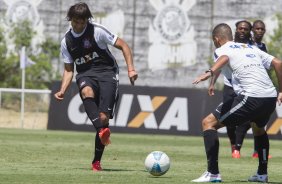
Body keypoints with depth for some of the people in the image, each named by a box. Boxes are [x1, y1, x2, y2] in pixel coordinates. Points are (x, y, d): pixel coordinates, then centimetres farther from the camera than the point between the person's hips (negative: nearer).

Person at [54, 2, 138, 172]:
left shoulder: (97, 31, -4)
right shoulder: (66, 42, 9)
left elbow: (123, 45, 0)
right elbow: (69, 69, 17)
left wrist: (131, 69, -11)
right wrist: (62, 91, 2)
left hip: (106, 72, -3)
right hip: (85, 75, 3)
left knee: (103, 116, -15)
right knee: (87, 92, -37)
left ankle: (97, 162, -3)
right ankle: (102, 131, -53)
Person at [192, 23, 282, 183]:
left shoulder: (223, 49, 7)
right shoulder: (252, 48, 27)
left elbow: (224, 58, -18)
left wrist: (210, 73, -37)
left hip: (251, 97, -7)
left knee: (208, 123, 3)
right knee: (258, 128, 38)